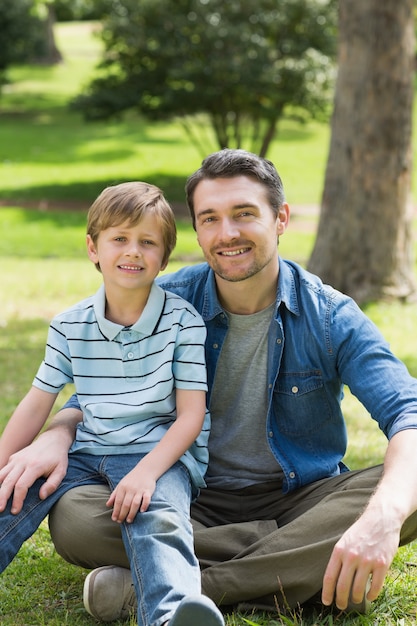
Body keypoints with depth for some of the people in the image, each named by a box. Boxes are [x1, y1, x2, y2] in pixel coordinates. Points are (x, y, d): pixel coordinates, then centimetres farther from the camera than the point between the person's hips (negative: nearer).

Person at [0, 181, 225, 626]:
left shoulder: (183, 321, -4)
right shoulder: (70, 326, 7)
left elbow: (191, 414, -7)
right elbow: (36, 405, 10)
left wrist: (146, 472, -21)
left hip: (161, 453, -5)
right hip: (87, 452, 5)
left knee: (156, 514, -35)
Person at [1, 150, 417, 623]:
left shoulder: (331, 317, -9)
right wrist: (56, 436, -20)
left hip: (298, 497, -1)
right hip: (196, 503, 1)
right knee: (70, 518, -25)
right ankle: (305, 571, -25)